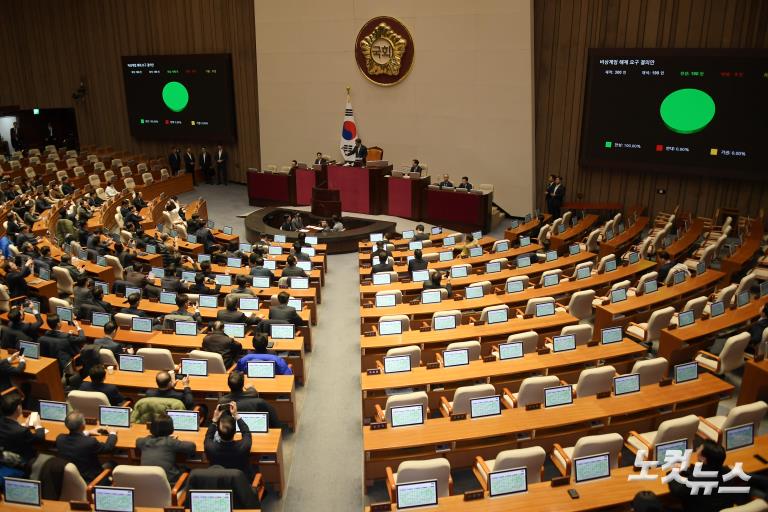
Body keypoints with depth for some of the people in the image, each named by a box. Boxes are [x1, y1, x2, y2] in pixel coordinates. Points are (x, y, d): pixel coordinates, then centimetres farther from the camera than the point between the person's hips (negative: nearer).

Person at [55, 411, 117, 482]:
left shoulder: (59, 438, -16)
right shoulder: (90, 442, -31)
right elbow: (108, 447, -12)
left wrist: (87, 433, 20)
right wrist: (112, 434, 7)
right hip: (88, 480, -6)